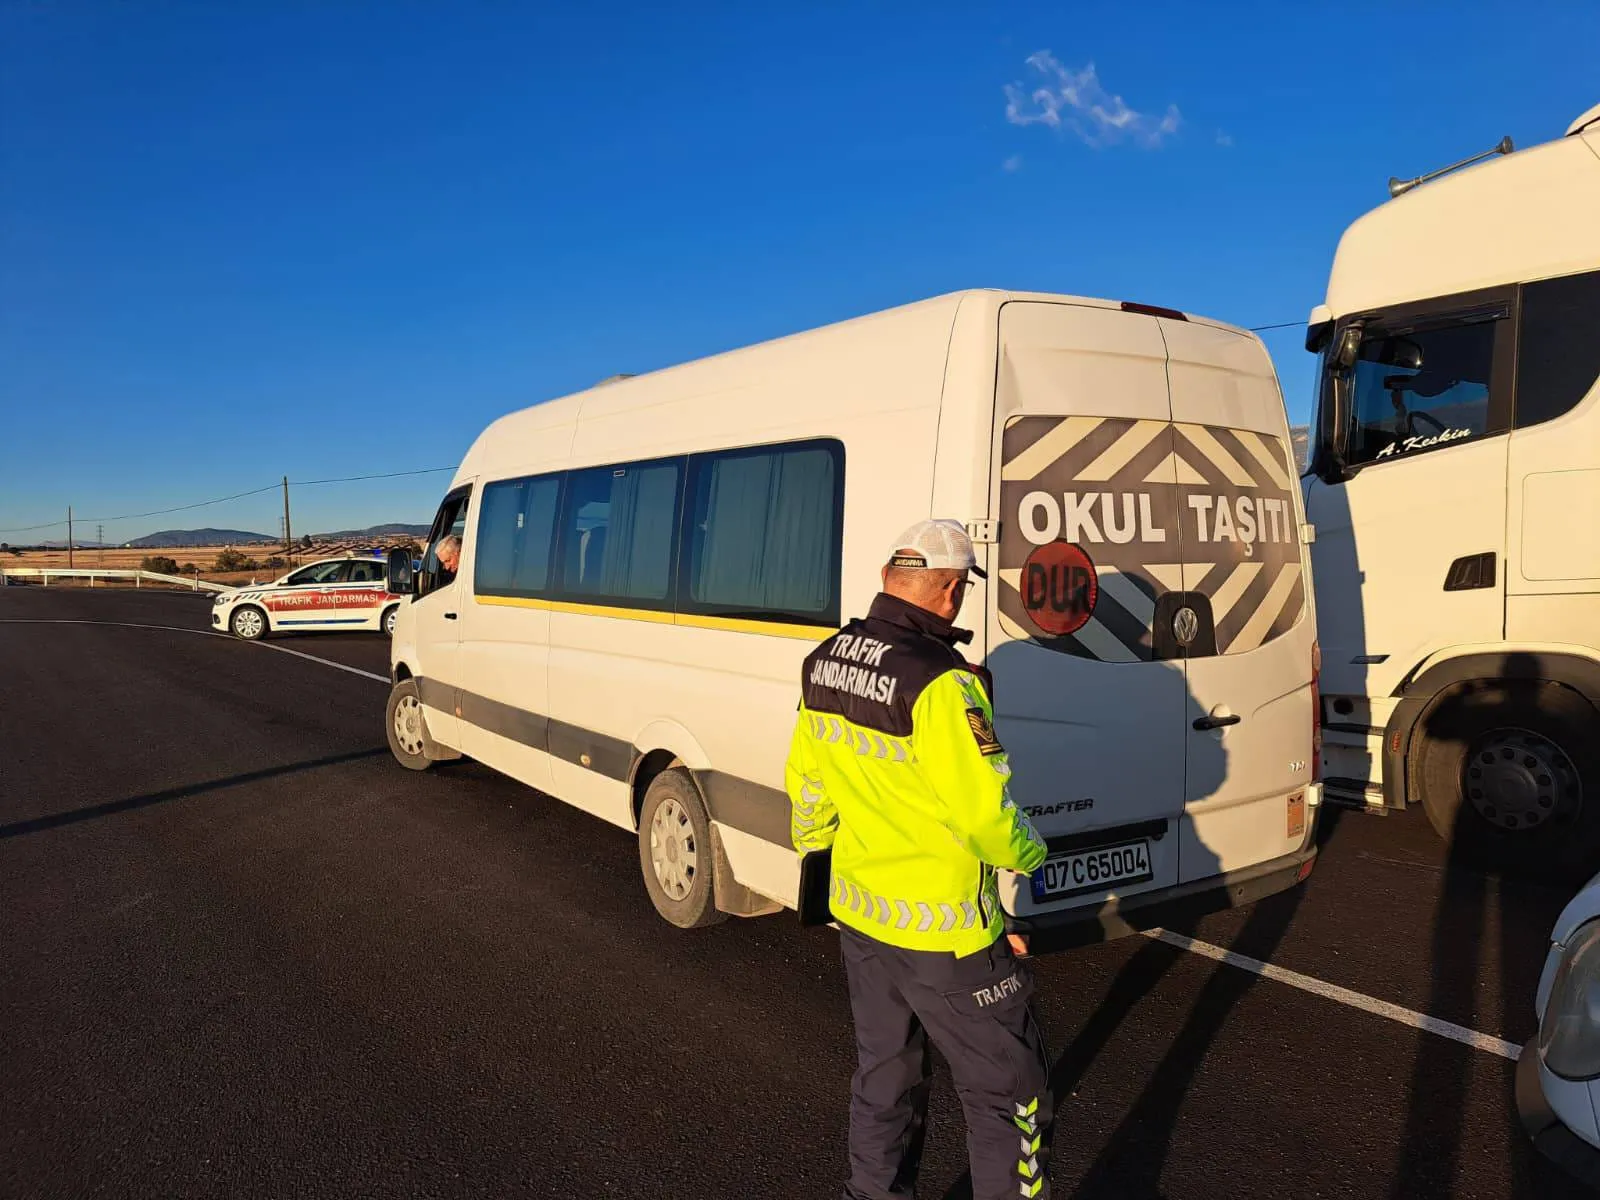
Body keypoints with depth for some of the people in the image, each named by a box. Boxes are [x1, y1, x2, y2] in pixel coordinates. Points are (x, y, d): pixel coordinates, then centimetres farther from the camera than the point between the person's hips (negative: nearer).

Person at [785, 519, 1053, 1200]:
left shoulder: (823, 663, -1)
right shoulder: (939, 683, -26)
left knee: (883, 1073, 24)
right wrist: (1028, 853, -3)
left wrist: (812, 838, 29)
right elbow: (984, 811, -24)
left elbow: (805, 777, 10)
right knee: (1006, 1088, 11)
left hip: (857, 913, 8)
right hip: (944, 929, -7)